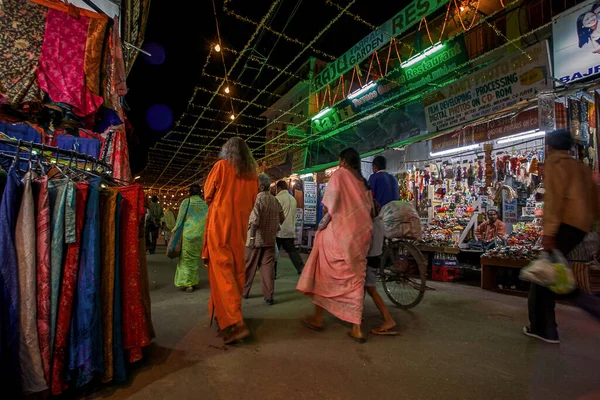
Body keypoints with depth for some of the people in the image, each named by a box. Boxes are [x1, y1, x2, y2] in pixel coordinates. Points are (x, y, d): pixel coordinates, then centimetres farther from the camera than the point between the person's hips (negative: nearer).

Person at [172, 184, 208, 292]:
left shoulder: (186, 201, -4)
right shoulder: (205, 203, 3)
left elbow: (181, 217, -3)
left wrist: (175, 229, 10)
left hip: (188, 233, -3)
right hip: (201, 235, 3)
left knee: (187, 258, 7)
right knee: (196, 258, 15)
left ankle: (188, 283, 5)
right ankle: (194, 281, 23)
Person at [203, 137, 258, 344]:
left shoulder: (222, 165, -2)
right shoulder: (251, 173, 8)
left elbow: (208, 194, 4)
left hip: (220, 224, -5)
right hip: (240, 227, 5)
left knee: (222, 271, -6)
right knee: (237, 270, 12)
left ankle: (234, 323, -13)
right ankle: (230, 314, 25)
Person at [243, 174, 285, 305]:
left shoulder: (257, 198, -13)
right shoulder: (275, 200, 5)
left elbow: (254, 220, -22)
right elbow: (282, 218, 12)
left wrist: (251, 237, -19)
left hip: (255, 239, -4)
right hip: (270, 240, 5)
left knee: (248, 267, 12)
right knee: (268, 267, 7)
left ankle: (244, 291, 28)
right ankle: (269, 296, 8)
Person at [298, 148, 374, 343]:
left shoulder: (339, 174, -2)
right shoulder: (363, 182, 15)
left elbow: (329, 204, -12)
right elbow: (369, 209, 11)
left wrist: (323, 222, 2)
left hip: (338, 232, -6)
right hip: (360, 234, 6)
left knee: (324, 274, 10)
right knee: (354, 278, 9)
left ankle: (318, 318, 22)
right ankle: (357, 329, 10)